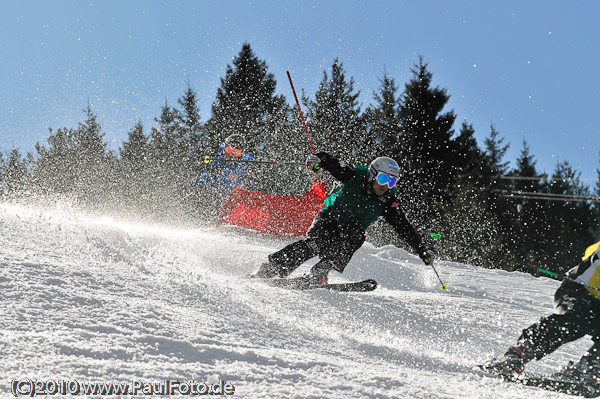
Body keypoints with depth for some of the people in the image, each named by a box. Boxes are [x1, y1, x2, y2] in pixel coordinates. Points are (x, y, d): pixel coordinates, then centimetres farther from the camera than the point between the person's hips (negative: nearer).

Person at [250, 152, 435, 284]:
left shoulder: (387, 201, -8)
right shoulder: (355, 176, -14)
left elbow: (404, 228, -7)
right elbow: (332, 164, -14)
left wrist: (422, 250, -12)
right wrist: (318, 159, -36)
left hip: (352, 229, 3)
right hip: (328, 219, -3)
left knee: (356, 235, -31)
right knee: (314, 244, -29)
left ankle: (318, 274, -33)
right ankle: (271, 268, -26)